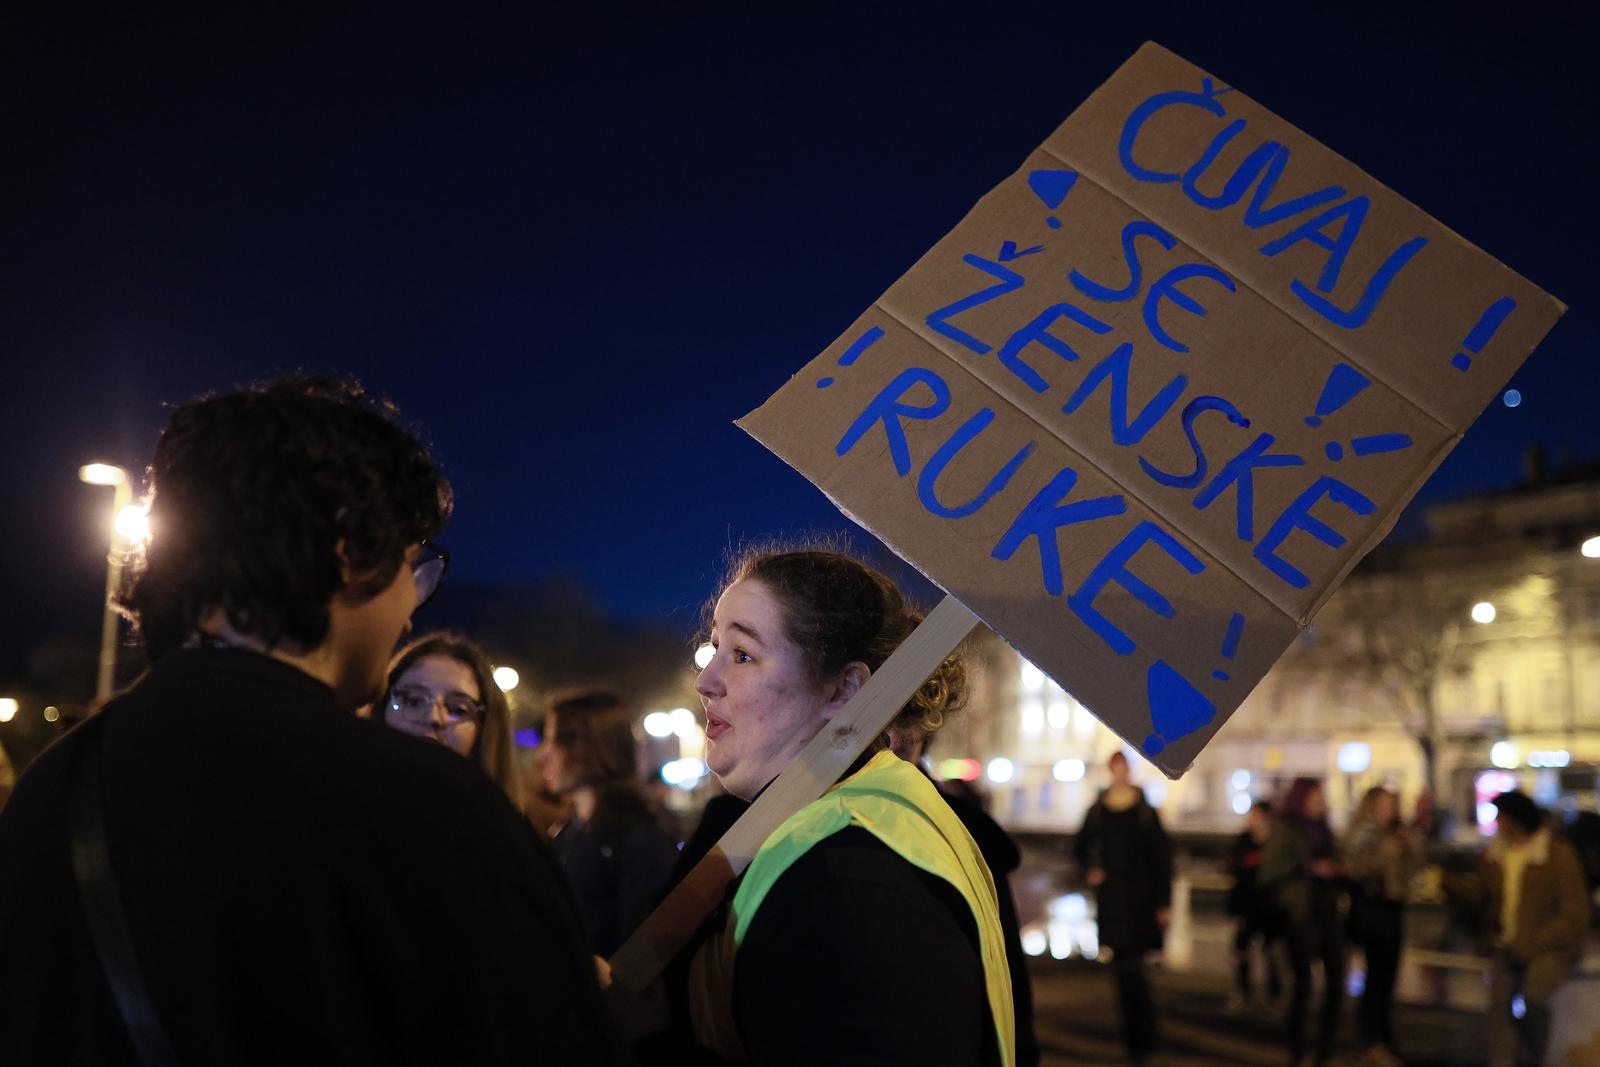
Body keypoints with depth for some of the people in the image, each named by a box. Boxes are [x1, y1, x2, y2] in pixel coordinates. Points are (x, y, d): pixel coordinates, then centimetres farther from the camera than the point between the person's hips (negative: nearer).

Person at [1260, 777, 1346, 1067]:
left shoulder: (1321, 829, 15)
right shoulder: (1285, 829, -4)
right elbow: (1270, 869, -11)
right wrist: (1309, 869, -16)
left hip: (1327, 910, 6)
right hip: (1300, 912, -6)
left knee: (1335, 978, 2)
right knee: (1304, 981, -4)